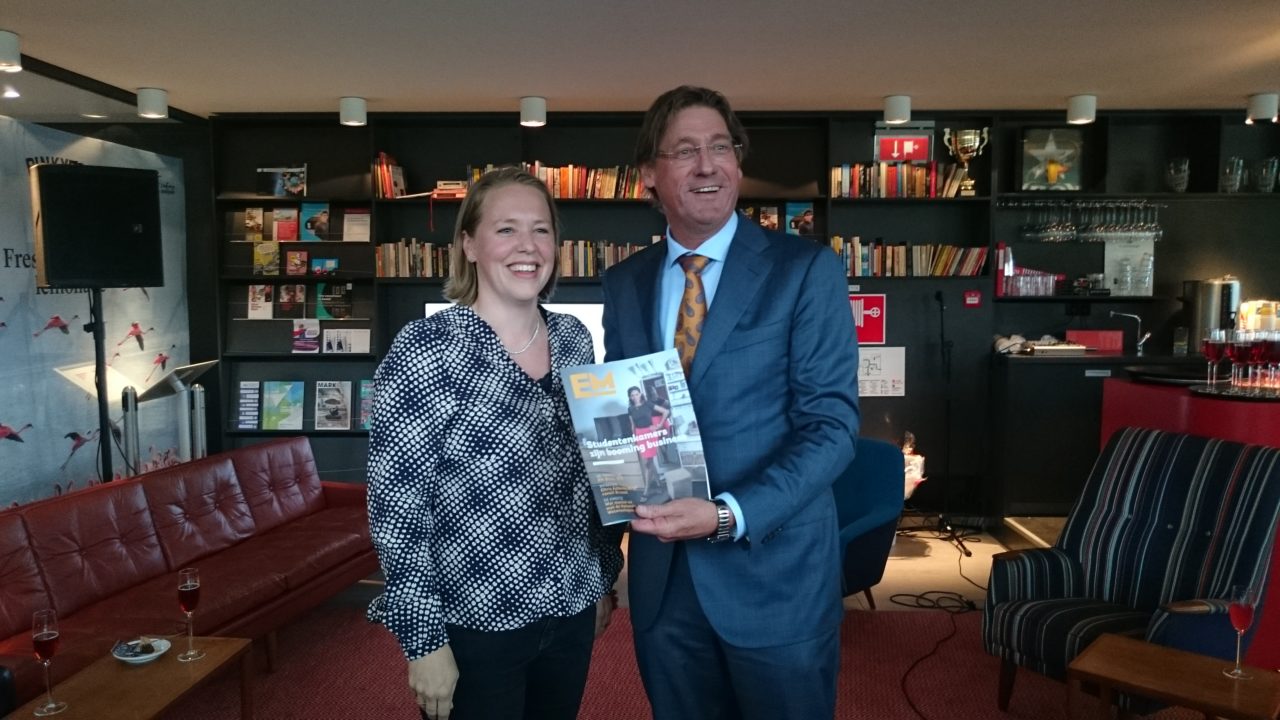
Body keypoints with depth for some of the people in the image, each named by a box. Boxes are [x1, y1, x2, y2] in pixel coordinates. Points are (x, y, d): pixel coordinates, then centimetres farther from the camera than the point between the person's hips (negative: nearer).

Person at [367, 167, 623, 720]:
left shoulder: (574, 339, 2)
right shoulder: (424, 351, -16)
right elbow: (396, 506, -15)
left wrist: (604, 578, 13)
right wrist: (423, 640, -14)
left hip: (571, 611, 6)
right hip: (472, 626, -5)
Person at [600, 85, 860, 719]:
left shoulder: (805, 270, -7)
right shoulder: (624, 283, 6)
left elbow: (832, 423, -12)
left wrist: (729, 516, -22)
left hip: (772, 571, -3)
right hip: (660, 576, 4)